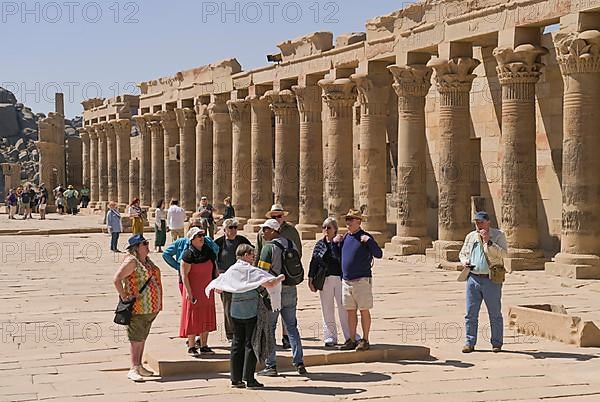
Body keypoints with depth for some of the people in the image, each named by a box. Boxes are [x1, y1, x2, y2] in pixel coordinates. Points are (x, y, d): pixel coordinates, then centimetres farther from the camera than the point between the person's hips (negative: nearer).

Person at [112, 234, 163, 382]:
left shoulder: (147, 261, 14)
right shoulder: (131, 261, -13)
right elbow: (116, 279, -20)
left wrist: (156, 305, 21)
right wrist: (124, 296, -19)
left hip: (150, 308, 9)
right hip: (138, 307, -9)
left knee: (142, 337, 14)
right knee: (136, 338, -8)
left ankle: (139, 366, 21)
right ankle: (133, 369, -8)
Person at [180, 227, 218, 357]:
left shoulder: (208, 251, 6)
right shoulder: (188, 255, -13)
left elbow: (215, 269, 16)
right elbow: (184, 275, -15)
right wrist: (189, 292, -19)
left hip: (207, 290, 6)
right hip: (193, 291, -6)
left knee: (206, 317, 9)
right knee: (193, 318, 0)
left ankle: (204, 346, 18)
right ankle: (191, 347, 8)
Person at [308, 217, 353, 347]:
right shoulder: (319, 244, 9)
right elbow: (314, 262, 10)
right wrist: (311, 280, 7)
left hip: (340, 278, -3)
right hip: (325, 280, 3)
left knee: (344, 308, -1)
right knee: (327, 311, 6)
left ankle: (350, 336, 6)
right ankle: (330, 337, 13)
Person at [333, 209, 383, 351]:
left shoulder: (365, 237, -6)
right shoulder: (345, 237, 13)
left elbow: (379, 254, -13)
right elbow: (338, 255, 25)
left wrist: (369, 241, -24)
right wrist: (335, 243, 10)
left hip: (362, 280, -6)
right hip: (346, 280, 6)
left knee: (364, 311, -2)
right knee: (350, 311, 10)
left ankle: (365, 340, 4)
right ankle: (352, 340, 16)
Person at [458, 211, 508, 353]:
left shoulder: (498, 235, -1)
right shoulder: (470, 237, 13)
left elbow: (502, 253, -14)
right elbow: (462, 253, 24)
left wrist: (488, 242, -20)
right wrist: (464, 261, 2)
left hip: (491, 279, -4)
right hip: (473, 278, 4)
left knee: (495, 313, 3)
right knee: (471, 313, 4)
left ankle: (497, 343, 12)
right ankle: (469, 342, 11)